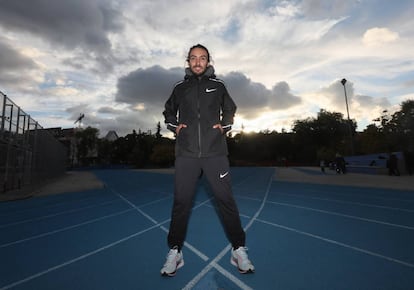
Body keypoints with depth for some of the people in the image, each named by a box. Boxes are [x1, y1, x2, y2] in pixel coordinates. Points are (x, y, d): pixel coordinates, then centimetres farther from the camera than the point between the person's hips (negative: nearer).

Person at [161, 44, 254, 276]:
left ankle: (239, 250, 19)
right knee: (181, 202, 4)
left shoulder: (217, 85, 12)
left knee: (226, 200, 2)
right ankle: (175, 251, 21)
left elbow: (230, 109, 23)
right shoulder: (180, 88, 14)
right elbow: (168, 111, 27)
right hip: (186, 153, 1)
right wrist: (174, 126, 9)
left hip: (215, 152, 0)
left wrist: (225, 126, 6)